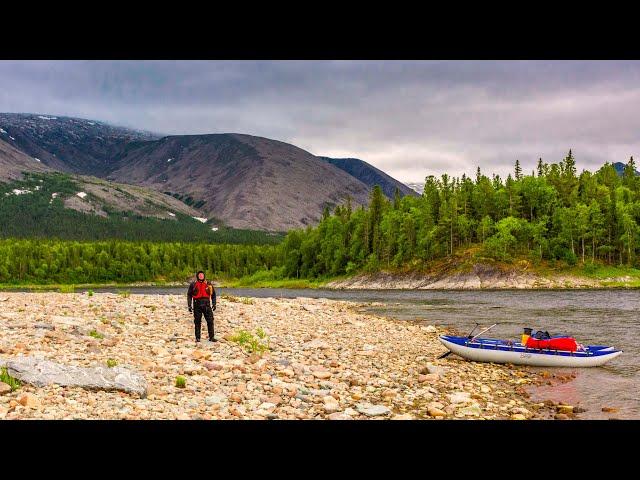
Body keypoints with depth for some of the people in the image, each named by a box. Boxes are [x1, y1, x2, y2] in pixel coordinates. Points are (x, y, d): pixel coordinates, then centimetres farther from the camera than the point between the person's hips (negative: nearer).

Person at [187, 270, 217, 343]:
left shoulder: (209, 284, 11)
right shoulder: (193, 285, 6)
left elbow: (213, 294, 18)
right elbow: (189, 295, 7)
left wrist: (214, 304, 10)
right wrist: (189, 305, 0)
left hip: (206, 305, 1)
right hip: (197, 305, -1)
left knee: (210, 321, -4)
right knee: (197, 322, 4)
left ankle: (211, 337, 3)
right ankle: (197, 338, 12)